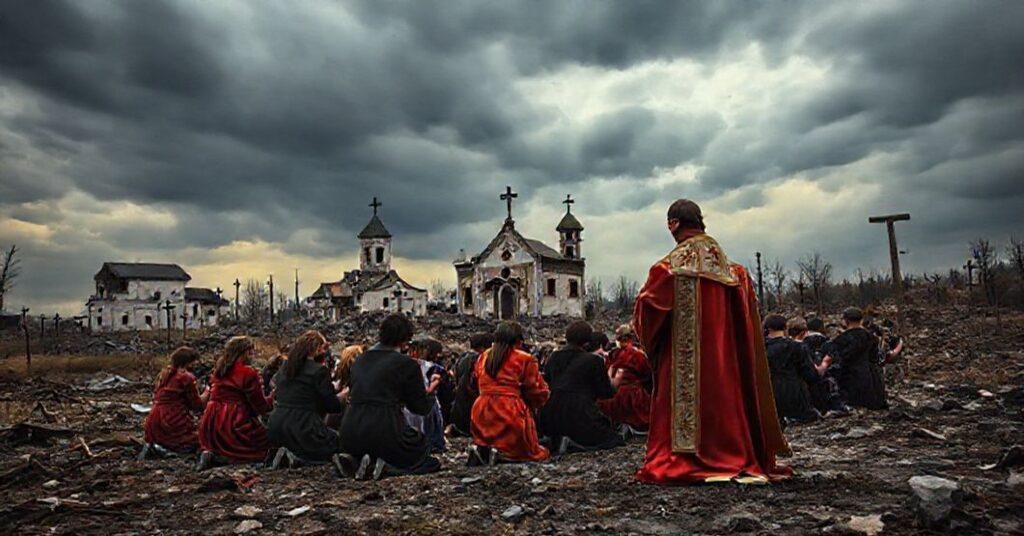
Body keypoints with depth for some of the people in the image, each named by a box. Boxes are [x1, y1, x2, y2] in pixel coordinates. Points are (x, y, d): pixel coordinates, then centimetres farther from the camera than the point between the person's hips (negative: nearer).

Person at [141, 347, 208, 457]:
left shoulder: (163, 374, 13)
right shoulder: (187, 377, -10)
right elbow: (197, 404, -6)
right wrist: (208, 393, 11)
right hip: (174, 422, -8)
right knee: (199, 440, 2)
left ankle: (151, 444, 4)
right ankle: (164, 448, -14)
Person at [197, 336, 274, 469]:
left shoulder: (218, 370, 12)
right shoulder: (248, 373, -11)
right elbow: (260, 406, -8)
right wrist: (272, 397, 12)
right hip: (235, 425, -8)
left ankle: (211, 453, -2)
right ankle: (228, 458, -14)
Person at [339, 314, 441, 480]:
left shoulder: (360, 360, 12)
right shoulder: (407, 364, -5)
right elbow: (421, 407, 3)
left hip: (350, 437, 6)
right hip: (385, 433, -5)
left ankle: (356, 462, 3)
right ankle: (388, 467, -10)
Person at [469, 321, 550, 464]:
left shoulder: (484, 357, 11)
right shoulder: (525, 360, -4)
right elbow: (538, 392, 0)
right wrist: (529, 406, 20)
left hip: (482, 411, 5)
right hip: (511, 412, -5)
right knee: (528, 451, 11)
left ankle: (481, 447, -6)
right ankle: (501, 453, -16)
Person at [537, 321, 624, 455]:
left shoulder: (554, 356, 11)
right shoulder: (594, 360, -4)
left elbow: (546, 382, 21)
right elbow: (605, 392, 3)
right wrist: (614, 383, 25)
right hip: (579, 417, -7)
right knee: (613, 439, 8)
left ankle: (557, 439, 0)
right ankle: (573, 443, -12)